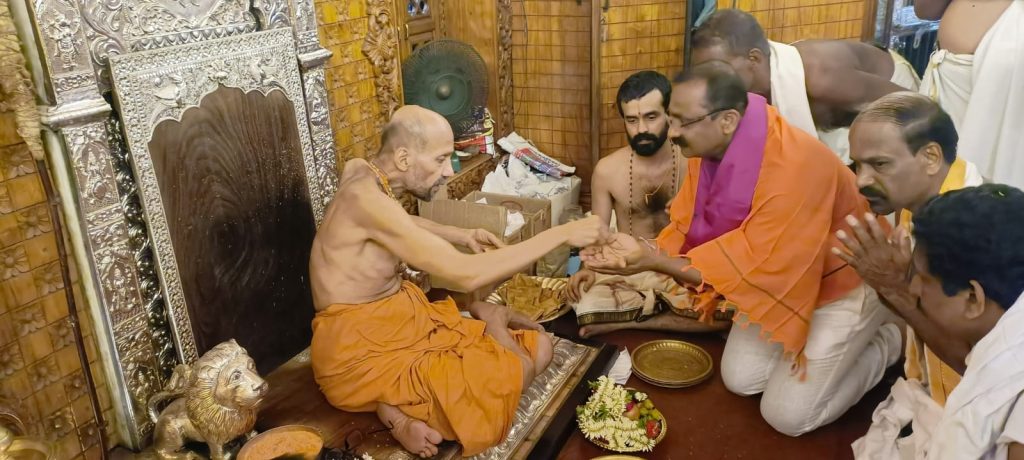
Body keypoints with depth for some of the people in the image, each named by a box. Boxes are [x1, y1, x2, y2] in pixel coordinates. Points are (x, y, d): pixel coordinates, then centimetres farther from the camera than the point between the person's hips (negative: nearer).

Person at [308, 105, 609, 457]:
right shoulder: (366, 198, -28)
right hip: (361, 351, -10)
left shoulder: (363, 172, 1)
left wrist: (459, 236, 9)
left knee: (539, 346, 5)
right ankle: (490, 319, 7)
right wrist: (562, 234, -24)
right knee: (518, 370, -22)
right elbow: (465, 274, -31)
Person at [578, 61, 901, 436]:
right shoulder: (708, 147, -14)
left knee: (787, 414, -4)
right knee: (740, 379, 7)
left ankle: (885, 343, 16)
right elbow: (687, 230, -5)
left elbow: (755, 267, -35)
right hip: (778, 279, 7)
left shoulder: (793, 166, -38)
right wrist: (639, 253, -25)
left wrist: (654, 261, -39)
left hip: (843, 283, -7)